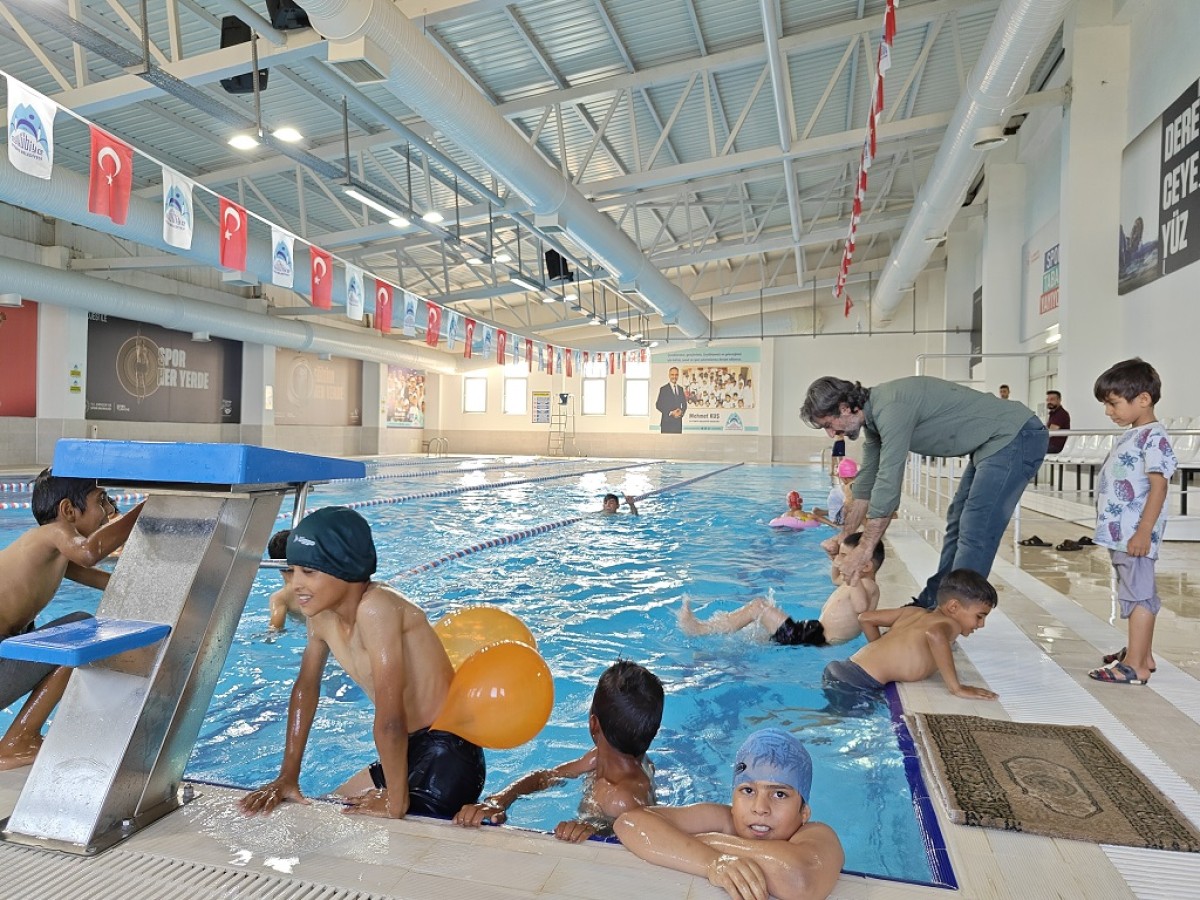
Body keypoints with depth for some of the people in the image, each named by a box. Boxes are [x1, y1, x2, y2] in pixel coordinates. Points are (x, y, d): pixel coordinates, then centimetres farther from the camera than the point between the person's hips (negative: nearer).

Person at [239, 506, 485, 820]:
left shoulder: (376, 608, -27)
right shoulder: (321, 613, -1)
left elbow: (390, 719, -28)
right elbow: (306, 687, 12)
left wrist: (396, 804, -22)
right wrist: (287, 777, 12)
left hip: (448, 757, -9)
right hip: (409, 751, 9)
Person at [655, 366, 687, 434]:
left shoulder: (681, 389, 15)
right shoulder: (663, 389, -2)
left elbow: (684, 404, 18)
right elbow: (658, 405, -7)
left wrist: (681, 412, -4)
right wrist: (671, 413, -15)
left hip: (678, 421, 5)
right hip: (667, 421, -5)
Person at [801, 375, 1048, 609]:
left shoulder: (892, 409, -27)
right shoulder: (874, 415, 5)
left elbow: (888, 485, -28)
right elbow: (867, 480, 12)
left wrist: (864, 550, -21)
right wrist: (844, 537, 14)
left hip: (1015, 437, -11)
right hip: (993, 444, 11)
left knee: (975, 530, -13)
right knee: (957, 521, 14)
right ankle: (932, 603, 23)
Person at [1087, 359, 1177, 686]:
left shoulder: (1154, 437, -13)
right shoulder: (1132, 436, 16)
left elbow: (1159, 487, -19)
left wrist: (1143, 533, -23)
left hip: (1135, 535, -10)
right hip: (1119, 533, 10)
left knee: (1138, 594, -6)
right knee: (1136, 593, 17)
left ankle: (1136, 665, -2)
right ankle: (1142, 653, 29)